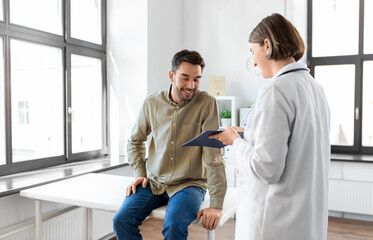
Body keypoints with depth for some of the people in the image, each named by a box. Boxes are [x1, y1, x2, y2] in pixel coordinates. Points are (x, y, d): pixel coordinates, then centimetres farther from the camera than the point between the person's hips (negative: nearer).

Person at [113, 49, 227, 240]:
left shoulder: (207, 103, -12)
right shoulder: (152, 102, 0)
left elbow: (213, 156, -16)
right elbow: (135, 141, 14)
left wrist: (216, 205, -18)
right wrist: (139, 173, 2)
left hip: (189, 184, -3)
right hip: (153, 182, 4)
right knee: (121, 221, -15)